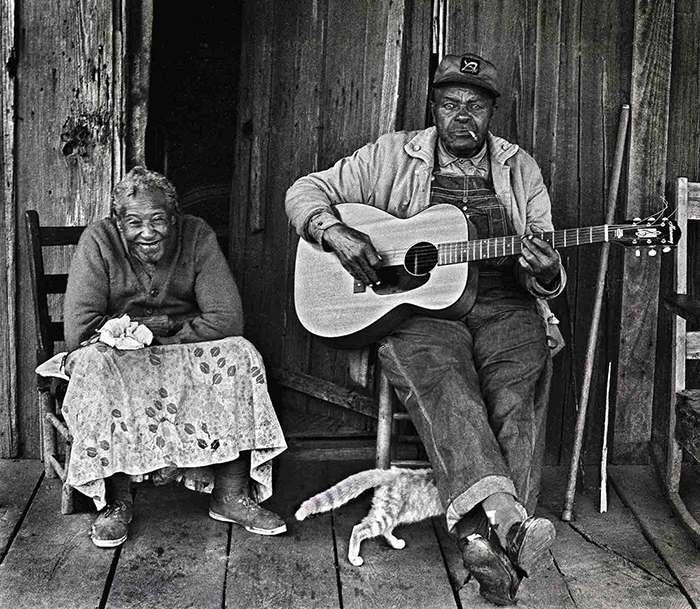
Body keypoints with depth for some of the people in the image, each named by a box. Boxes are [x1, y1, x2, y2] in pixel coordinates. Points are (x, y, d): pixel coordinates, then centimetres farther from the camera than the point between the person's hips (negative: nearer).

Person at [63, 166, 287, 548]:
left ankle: (231, 495, -19)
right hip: (118, 358, -1)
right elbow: (78, 332, -19)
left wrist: (163, 332, -18)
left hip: (186, 354, 2)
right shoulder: (98, 241, -11)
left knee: (240, 354, -24)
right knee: (95, 365, -34)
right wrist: (144, 328, -17)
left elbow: (228, 319, -14)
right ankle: (116, 501, -22)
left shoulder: (197, 236, -6)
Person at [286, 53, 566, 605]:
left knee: (519, 396, -30)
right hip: (416, 306, -2)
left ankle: (484, 541, -38)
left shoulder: (520, 169, 16)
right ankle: (503, 519, -51)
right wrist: (336, 233, -11)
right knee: (444, 386, -35)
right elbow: (306, 190, 10)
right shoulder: (392, 157, 10)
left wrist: (547, 274, -12)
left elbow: (545, 278, 14)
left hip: (501, 305, 2)